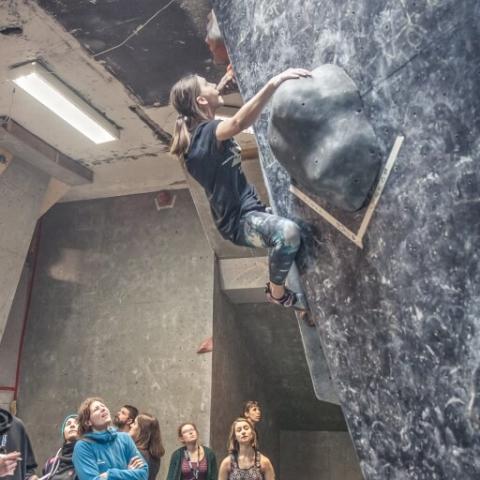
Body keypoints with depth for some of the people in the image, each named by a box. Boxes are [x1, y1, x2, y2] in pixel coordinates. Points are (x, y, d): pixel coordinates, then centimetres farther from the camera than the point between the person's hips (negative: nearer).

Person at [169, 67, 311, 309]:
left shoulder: (199, 132, 11)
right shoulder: (206, 132, -21)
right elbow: (238, 123, -43)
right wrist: (274, 82, -49)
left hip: (246, 211, 11)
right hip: (240, 220, -11)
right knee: (287, 231, -39)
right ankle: (277, 292, -13)